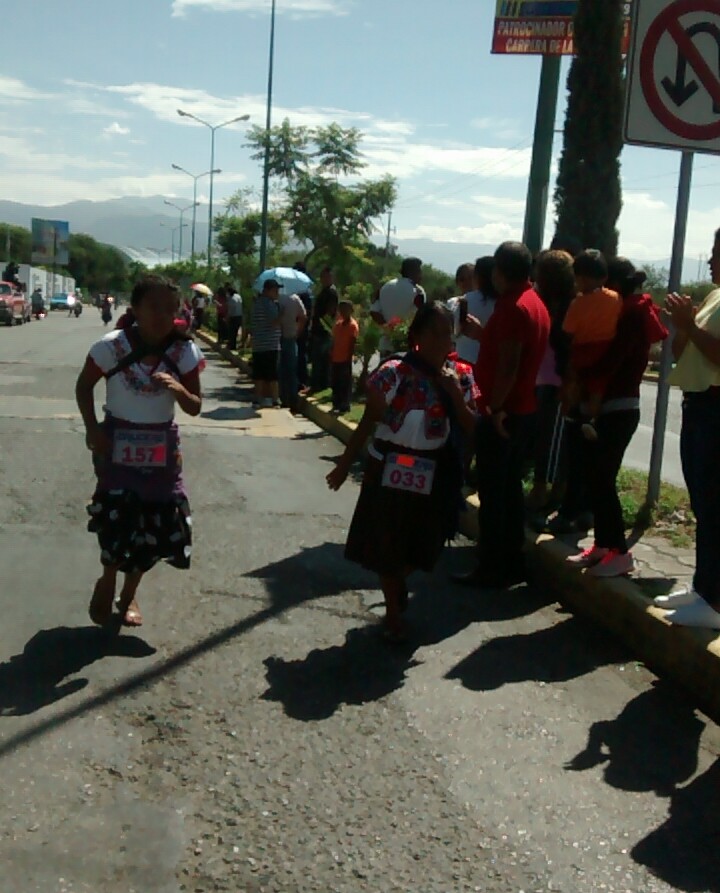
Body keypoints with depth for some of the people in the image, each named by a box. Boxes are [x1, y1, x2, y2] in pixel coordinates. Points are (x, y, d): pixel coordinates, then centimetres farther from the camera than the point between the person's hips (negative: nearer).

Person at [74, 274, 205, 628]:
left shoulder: (184, 352, -11)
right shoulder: (111, 346, -15)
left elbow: (195, 408, -5)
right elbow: (84, 386, 1)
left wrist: (179, 390, -27)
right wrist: (92, 428, -10)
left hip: (161, 447, 2)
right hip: (117, 443, -2)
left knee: (157, 524, 6)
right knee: (116, 519, -6)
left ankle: (129, 594, 30)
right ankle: (107, 583, 25)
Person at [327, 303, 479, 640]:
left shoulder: (461, 376, -1)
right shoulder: (394, 373, -15)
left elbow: (471, 429, -2)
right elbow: (367, 424, -8)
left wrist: (455, 394, -16)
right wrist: (345, 465, -4)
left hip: (435, 475, 4)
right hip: (392, 470, -4)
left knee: (422, 543, 16)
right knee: (386, 544, 7)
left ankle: (398, 583, 49)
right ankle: (393, 611, 28)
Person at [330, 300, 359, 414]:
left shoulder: (353, 325, -10)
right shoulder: (338, 323, 11)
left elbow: (353, 343, -13)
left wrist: (350, 357, -16)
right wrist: (331, 354, 12)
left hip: (345, 359, -8)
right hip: (336, 358, 8)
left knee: (345, 383, -2)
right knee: (336, 382, 12)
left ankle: (344, 406, 2)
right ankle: (337, 405, 20)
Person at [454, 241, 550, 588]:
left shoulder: (512, 306, -17)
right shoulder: (534, 302, 15)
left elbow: (508, 363, -23)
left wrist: (495, 407, -22)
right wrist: (481, 334, 20)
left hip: (502, 411, -10)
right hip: (521, 409, 10)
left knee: (493, 491, -4)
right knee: (509, 488, 14)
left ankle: (492, 568, 1)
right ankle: (511, 563, 20)